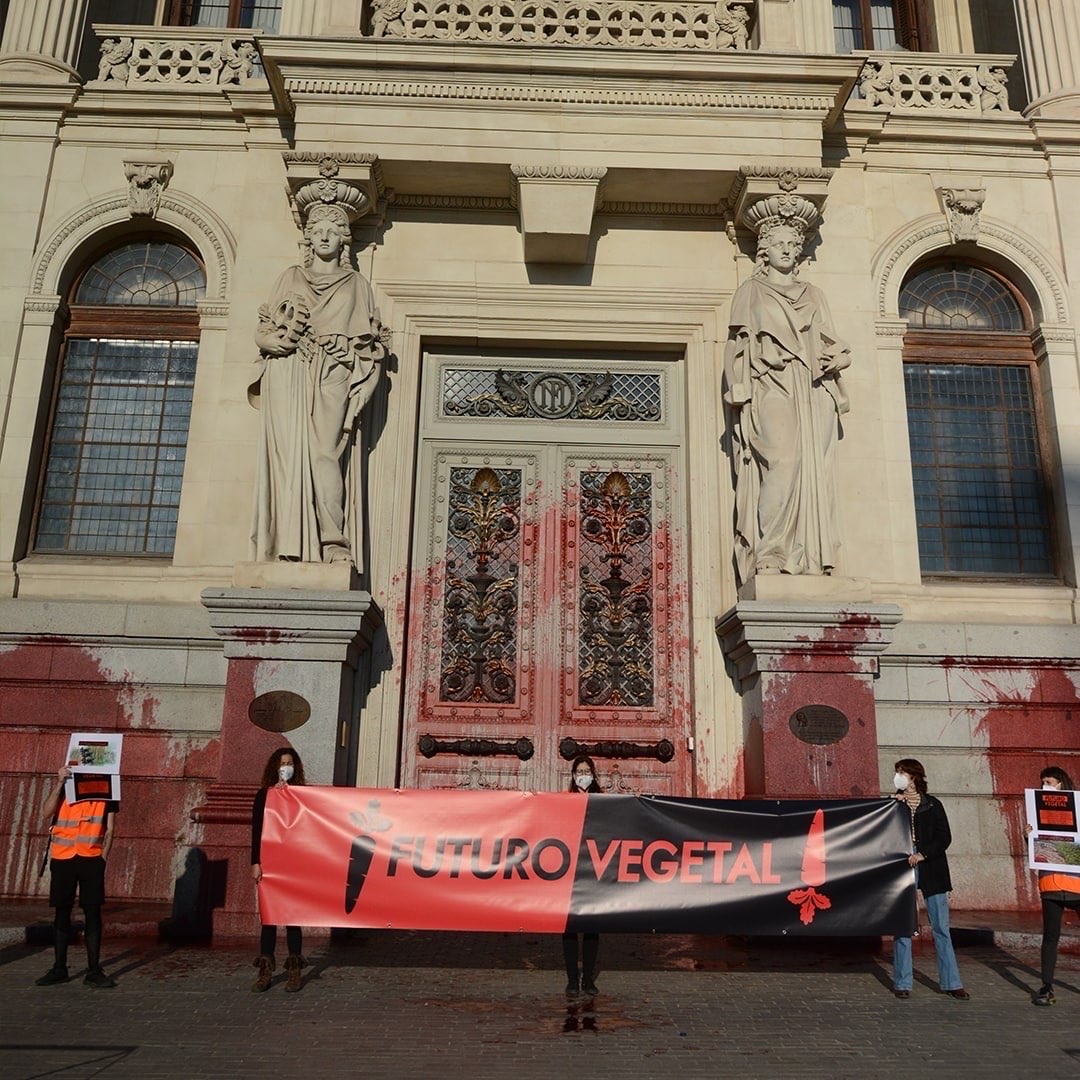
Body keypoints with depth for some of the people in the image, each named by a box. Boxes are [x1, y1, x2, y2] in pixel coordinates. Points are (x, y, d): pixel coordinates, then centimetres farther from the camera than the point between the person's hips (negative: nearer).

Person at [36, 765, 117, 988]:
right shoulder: (65, 782, 5)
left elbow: (109, 829, 5)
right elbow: (46, 813, -10)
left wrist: (103, 857, -4)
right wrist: (59, 783, -18)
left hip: (92, 858, 0)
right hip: (62, 857, 1)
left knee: (93, 913, -2)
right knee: (62, 912, 8)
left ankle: (94, 971, 4)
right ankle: (59, 968, 19)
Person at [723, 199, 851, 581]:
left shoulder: (813, 295, 26)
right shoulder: (751, 292, 15)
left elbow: (828, 343, 22)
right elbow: (739, 346, 7)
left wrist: (838, 357, -2)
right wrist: (741, 392, -6)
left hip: (814, 393, 4)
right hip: (772, 389, -4)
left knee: (815, 470, -8)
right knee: (782, 464, -21)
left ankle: (812, 559, -9)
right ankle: (770, 556, -22)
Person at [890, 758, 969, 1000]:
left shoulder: (933, 805, 6)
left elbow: (945, 837, 0)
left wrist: (922, 854, -13)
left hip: (930, 869, 0)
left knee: (941, 928, 2)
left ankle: (950, 982, 10)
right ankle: (902, 983, 9)